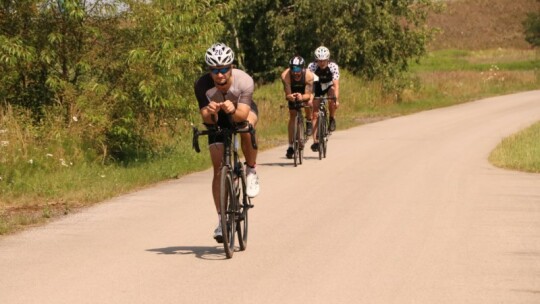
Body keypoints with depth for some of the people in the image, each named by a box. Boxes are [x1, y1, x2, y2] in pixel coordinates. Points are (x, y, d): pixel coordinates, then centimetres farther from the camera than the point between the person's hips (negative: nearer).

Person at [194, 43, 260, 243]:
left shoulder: (245, 81, -36)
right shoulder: (203, 85, -33)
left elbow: (242, 114, -41)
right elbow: (207, 119, -33)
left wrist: (233, 110, -62)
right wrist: (210, 112, -55)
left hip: (243, 111, -1)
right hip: (218, 120, 1)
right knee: (218, 168, -7)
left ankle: (251, 172, -15)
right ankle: (221, 219, 1)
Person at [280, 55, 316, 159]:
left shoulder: (309, 75, -38)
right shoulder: (285, 76, -37)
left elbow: (308, 95, -37)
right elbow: (287, 95, -35)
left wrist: (302, 97, -60)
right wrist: (290, 97, -59)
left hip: (305, 92, 0)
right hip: (293, 92, 0)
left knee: (308, 103, -28)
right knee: (292, 115, -5)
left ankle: (309, 121, 6)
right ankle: (291, 146, 1)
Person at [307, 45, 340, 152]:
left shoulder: (333, 66, -29)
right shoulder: (312, 66, -27)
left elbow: (336, 84, -36)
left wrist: (336, 99, -49)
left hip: (329, 86, -1)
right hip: (317, 87, 1)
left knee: (332, 97, -35)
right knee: (315, 114, -9)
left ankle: (332, 119, -9)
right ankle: (315, 141, -4)